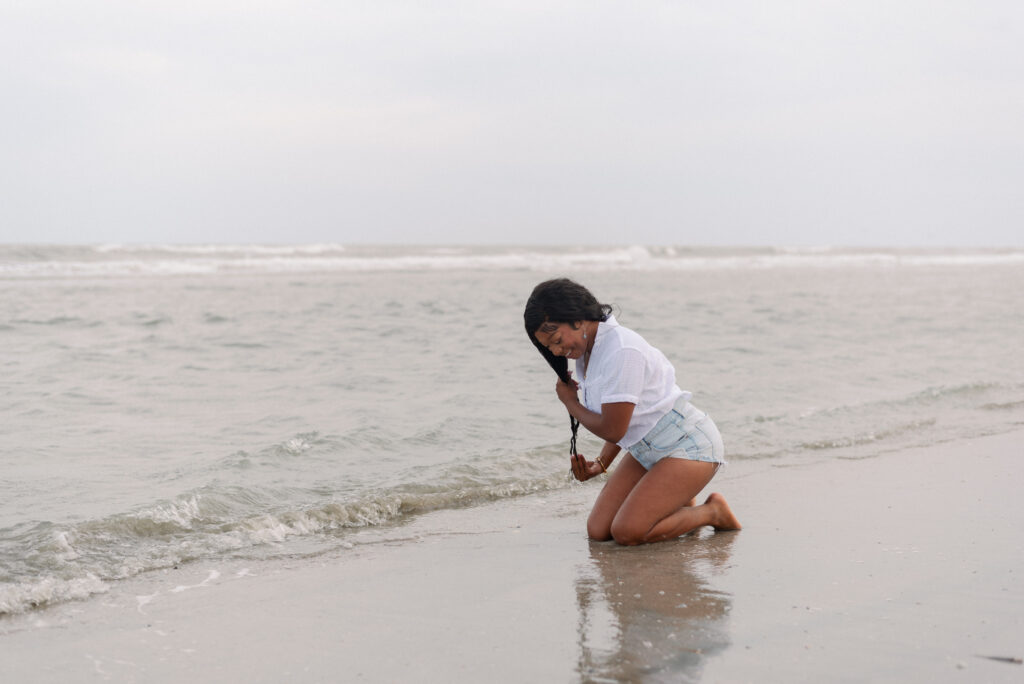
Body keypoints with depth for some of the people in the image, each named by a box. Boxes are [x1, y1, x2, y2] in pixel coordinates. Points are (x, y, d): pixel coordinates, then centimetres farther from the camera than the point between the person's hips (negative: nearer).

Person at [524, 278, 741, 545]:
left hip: (690, 447, -9)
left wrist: (570, 403, -7)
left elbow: (612, 430, -22)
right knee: (598, 531, -3)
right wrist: (600, 464, 0)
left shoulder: (622, 352, -25)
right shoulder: (585, 349, 5)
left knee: (627, 532, -21)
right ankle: (674, 499, 17)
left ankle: (711, 512, 0)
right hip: (646, 450, 9)